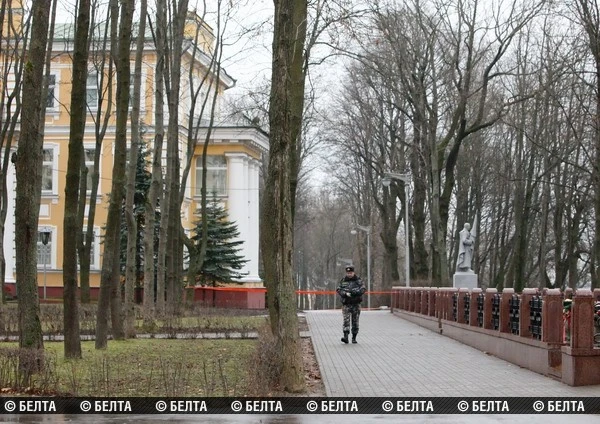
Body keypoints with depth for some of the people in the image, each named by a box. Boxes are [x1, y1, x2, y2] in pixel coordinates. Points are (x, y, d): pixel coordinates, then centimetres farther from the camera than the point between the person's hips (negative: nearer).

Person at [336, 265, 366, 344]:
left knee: (355, 321, 5)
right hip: (346, 304, 0)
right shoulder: (343, 281, 6)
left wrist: (355, 292, -24)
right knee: (346, 320, -13)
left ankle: (354, 338, 13)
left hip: (356, 304, 0)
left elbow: (363, 289, -6)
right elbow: (339, 290, 0)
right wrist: (345, 294, -19)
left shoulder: (358, 280, 3)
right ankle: (345, 337, -22)